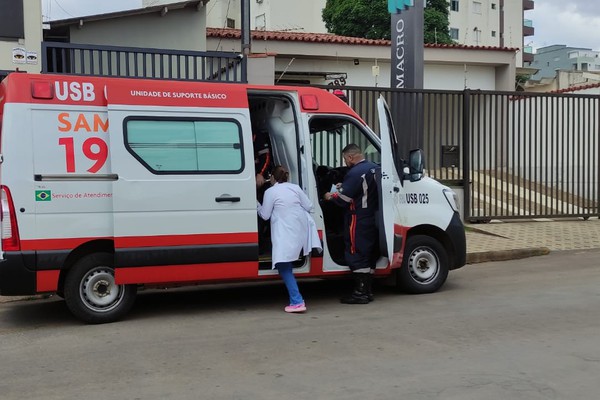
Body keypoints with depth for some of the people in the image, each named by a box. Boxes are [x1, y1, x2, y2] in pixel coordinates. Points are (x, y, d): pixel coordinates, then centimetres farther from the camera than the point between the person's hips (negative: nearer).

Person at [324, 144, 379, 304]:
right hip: (373, 220, 9)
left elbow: (343, 199, -19)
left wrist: (330, 196, 0)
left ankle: (360, 292, -2)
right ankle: (367, 291, 20)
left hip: (358, 221, -9)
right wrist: (343, 187, 17)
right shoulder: (375, 168, 10)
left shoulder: (355, 173, -19)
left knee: (356, 254, -3)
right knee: (369, 255, 13)